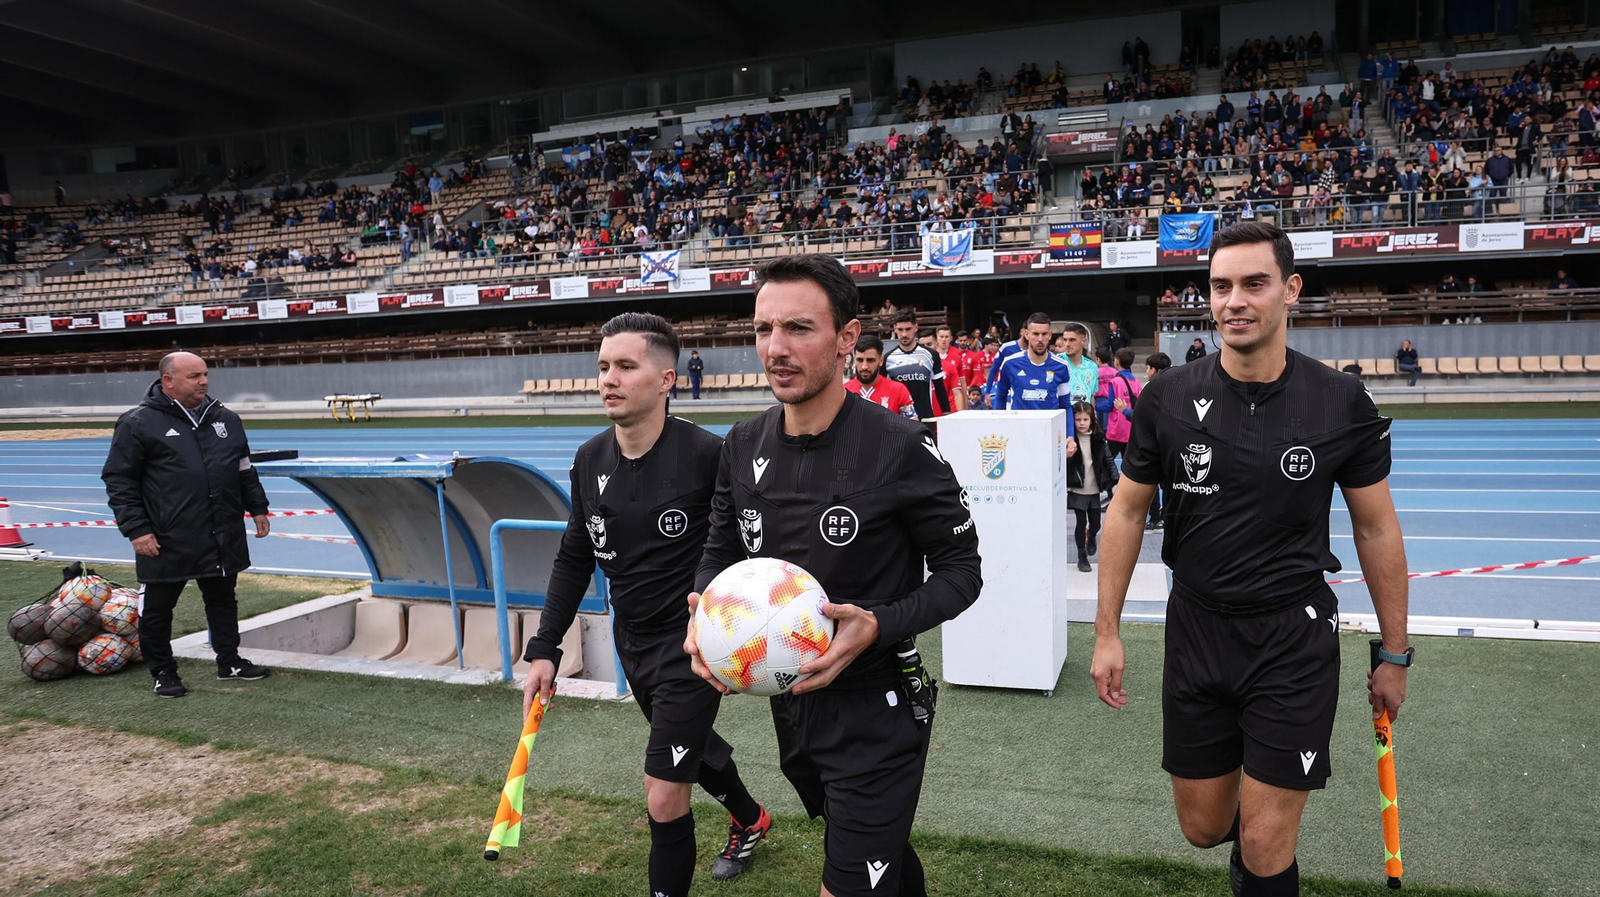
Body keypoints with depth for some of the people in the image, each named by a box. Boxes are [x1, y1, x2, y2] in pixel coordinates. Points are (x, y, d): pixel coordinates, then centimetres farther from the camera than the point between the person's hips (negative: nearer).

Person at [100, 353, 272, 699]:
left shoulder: (225, 419, 9)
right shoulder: (139, 423, -8)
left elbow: (245, 471, 19)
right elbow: (119, 481, -7)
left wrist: (257, 508, 14)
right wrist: (136, 529, -12)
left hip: (223, 538, 5)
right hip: (167, 543, -5)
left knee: (223, 601, 16)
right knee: (157, 610, 8)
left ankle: (229, 662, 30)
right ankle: (163, 673, 23)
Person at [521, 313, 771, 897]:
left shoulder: (705, 454, -22)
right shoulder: (590, 460, -3)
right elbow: (575, 558, 7)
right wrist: (545, 648, 2)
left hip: (692, 646, -7)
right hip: (632, 643, 7)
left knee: (664, 799, -6)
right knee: (692, 747, 28)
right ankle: (750, 821, 57)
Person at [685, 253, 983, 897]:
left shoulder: (899, 448, -19)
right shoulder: (743, 445, -3)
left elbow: (960, 571, -12)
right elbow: (721, 549, 10)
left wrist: (878, 625, -27)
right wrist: (706, 609, -11)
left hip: (875, 711, -6)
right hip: (789, 702, 6)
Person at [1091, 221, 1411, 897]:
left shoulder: (1342, 403, -8)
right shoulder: (1169, 398, -6)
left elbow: (1376, 528, 2)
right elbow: (1127, 511, 2)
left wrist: (1394, 654, 6)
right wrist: (1106, 632, 0)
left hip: (1296, 640, -1)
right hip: (1196, 632, 2)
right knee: (1203, 828, 15)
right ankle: (1249, 833, 49)